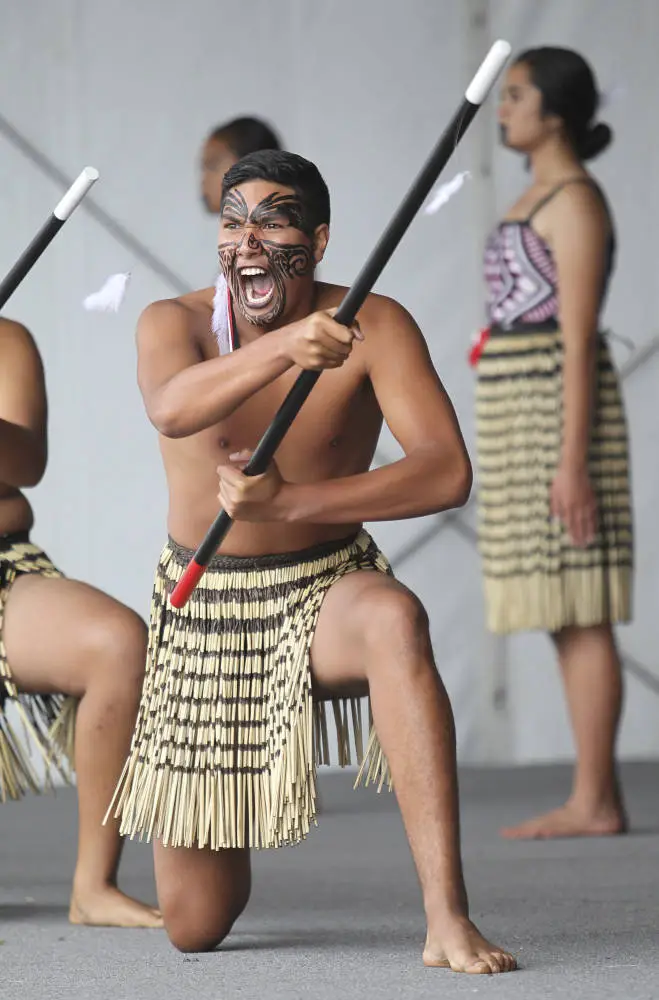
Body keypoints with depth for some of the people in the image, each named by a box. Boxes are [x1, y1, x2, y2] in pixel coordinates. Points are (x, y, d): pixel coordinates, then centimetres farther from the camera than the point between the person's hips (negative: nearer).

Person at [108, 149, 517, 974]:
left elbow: (447, 472, -24)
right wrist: (281, 348, -52)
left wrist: (289, 503, -30)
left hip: (324, 593, -1)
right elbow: (171, 409, -35)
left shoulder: (372, 326, -14)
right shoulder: (174, 322, -11)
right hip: (201, 608, 1)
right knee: (193, 926, 3)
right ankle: (217, 826, 44)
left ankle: (448, 921, -40)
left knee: (394, 620, -41)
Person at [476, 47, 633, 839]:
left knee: (580, 616, -7)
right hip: (522, 415, 10)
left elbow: (579, 340, -16)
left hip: (557, 411, -10)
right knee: (566, 619, 9)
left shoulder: (575, 200, -10)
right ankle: (593, 797, 11)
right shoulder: (539, 199, 18)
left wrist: (572, 460, -20)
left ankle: (595, 802, -5)